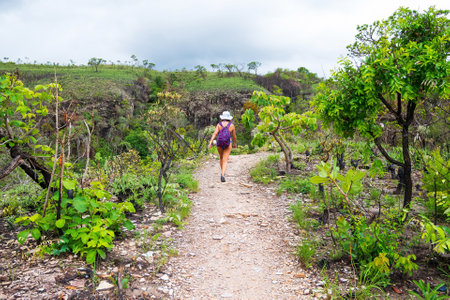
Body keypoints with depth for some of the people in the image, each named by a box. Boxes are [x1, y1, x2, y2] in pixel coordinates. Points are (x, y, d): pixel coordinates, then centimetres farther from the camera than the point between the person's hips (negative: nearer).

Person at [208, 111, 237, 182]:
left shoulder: (219, 124, 1)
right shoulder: (232, 125, 1)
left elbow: (215, 134, -11)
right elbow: (234, 136, 8)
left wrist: (210, 143, -16)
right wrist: (235, 143, 25)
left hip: (219, 144, 2)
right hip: (228, 144, -2)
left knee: (221, 158, 26)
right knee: (225, 161, -5)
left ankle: (222, 173, 36)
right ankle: (222, 175, -25)